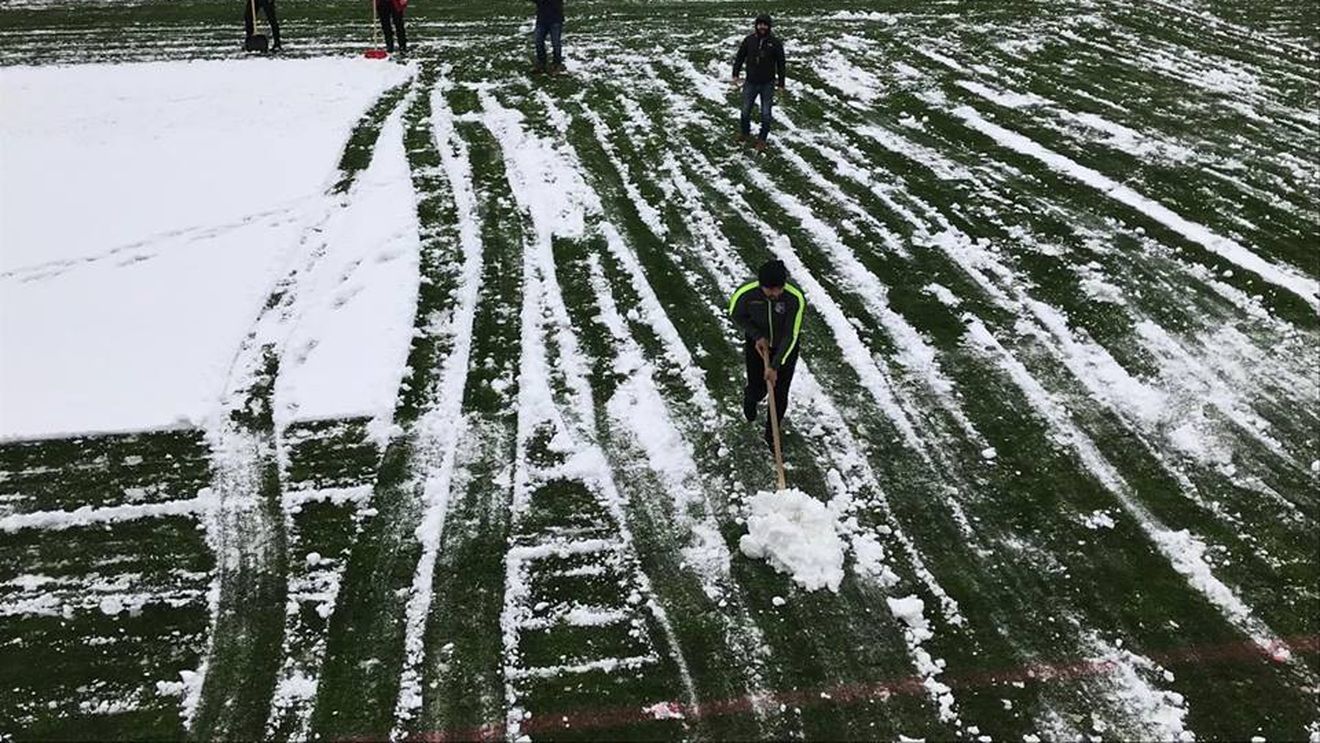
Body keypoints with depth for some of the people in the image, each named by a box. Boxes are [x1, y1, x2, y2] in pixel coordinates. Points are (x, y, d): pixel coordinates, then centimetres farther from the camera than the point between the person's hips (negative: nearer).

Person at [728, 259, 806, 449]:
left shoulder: (796, 298, -34)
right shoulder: (746, 293, -30)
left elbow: (790, 336, -26)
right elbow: (736, 315, -7)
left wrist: (775, 366, -26)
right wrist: (757, 336, -17)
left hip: (785, 346, -1)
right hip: (757, 343, 1)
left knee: (779, 394, 6)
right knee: (757, 389, 10)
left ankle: (772, 434, 33)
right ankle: (750, 399, 51)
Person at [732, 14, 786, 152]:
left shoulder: (775, 43, -8)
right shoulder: (749, 40, -4)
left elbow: (781, 64, -2)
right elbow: (740, 57, 6)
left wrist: (781, 84, -2)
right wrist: (735, 75, 0)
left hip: (767, 85, -2)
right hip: (751, 83, 2)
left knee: (765, 114, 4)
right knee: (745, 110, 12)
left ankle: (762, 139, 19)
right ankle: (744, 133, 36)